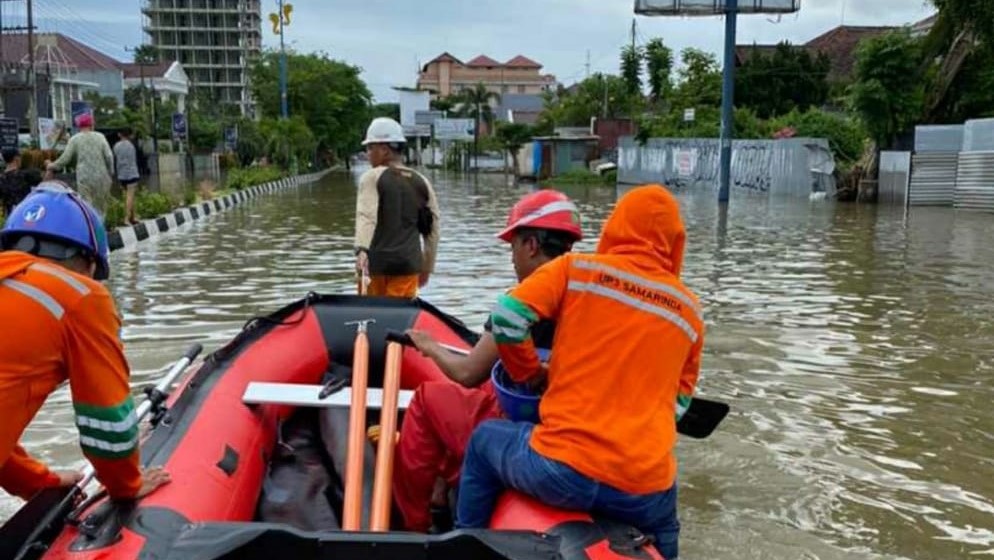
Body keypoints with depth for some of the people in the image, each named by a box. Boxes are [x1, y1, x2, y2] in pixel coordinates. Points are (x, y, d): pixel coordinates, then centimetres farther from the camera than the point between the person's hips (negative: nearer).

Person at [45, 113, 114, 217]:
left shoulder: (74, 139, 3)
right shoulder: (100, 137, 5)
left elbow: (65, 158, 3)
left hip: (84, 178, -1)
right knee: (100, 209, 8)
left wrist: (52, 166, 19)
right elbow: (109, 156, -2)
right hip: (101, 177, 1)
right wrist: (110, 173, 8)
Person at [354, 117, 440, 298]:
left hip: (375, 262, -2)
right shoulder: (422, 182, 11)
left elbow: (366, 216, -18)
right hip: (408, 263, 3)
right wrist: (427, 267, 21)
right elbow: (433, 230, 13)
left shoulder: (372, 178, -1)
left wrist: (361, 250, -30)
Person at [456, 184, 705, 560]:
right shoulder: (689, 310, 8)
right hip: (646, 493, 3)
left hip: (562, 470, -3)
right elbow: (679, 404, 15)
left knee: (484, 441, 29)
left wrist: (529, 373, 12)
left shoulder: (576, 269, 0)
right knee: (663, 529, 39)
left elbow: (506, 317, -6)